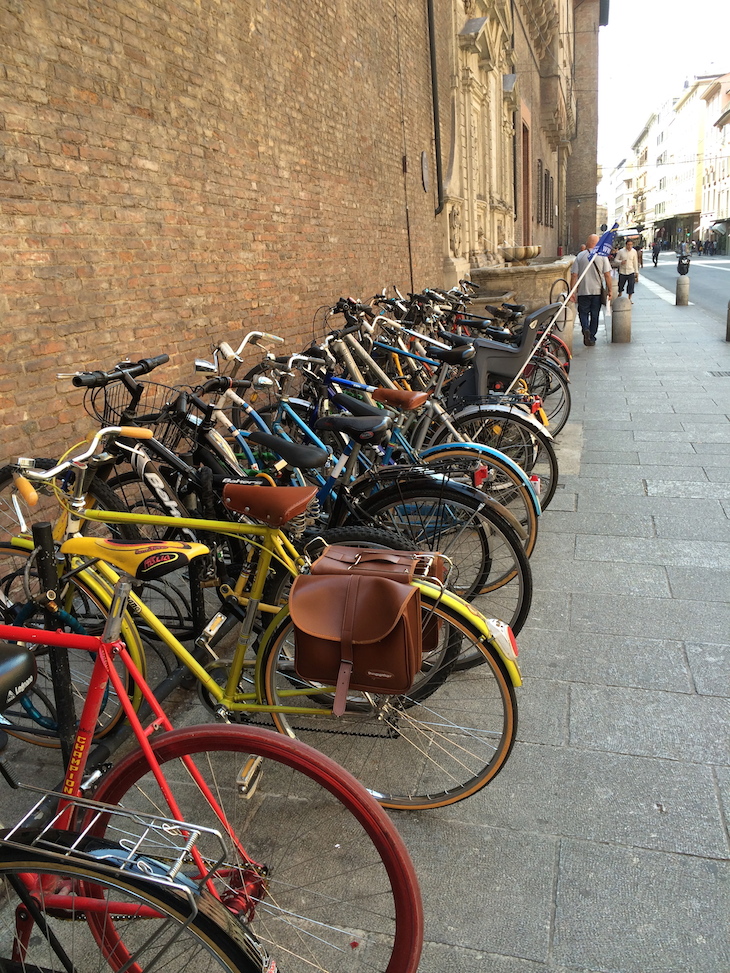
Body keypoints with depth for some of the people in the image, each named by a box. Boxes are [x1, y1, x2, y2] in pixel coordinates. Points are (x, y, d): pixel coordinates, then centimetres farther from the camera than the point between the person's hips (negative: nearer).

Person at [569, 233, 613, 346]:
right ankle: (592, 337, 16)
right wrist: (609, 290, 5)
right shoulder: (602, 256, -2)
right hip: (597, 291, 1)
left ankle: (585, 329, -16)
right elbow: (607, 275, -4)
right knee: (595, 315, 11)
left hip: (583, 291, -1)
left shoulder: (580, 256, -3)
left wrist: (572, 291, -1)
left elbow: (574, 275, -5)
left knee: (583, 312, 10)